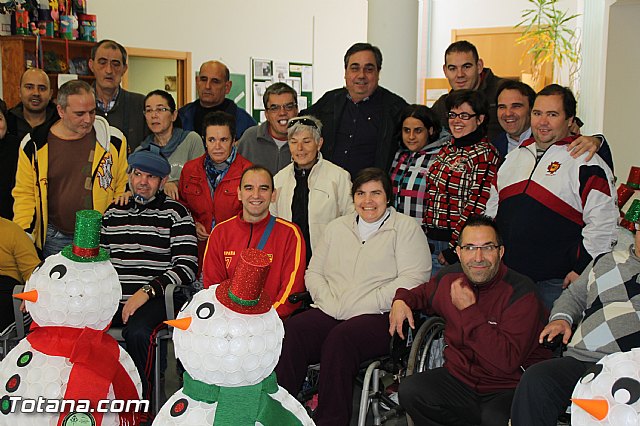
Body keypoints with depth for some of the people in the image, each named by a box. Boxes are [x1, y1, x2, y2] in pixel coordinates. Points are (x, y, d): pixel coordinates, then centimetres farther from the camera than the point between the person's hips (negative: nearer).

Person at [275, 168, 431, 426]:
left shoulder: (406, 228, 8)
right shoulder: (337, 227, 24)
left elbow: (412, 279, -6)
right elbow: (313, 272, 20)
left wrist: (362, 305, -13)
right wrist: (329, 302, -1)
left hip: (380, 318, -4)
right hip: (330, 314, 4)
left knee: (341, 337, -35)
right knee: (292, 329, -26)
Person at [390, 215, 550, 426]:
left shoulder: (520, 292, -16)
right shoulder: (449, 277, 1)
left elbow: (507, 362, -25)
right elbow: (423, 294, 27)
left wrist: (470, 310, -23)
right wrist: (402, 300, 4)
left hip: (508, 389, -6)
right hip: (459, 379, 6)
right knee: (410, 391, -18)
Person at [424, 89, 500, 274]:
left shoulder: (485, 154, -9)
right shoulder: (447, 149, 13)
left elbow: (476, 208, -14)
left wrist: (454, 248, -15)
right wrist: (426, 236, 10)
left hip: (460, 244, -7)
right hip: (431, 241, 7)